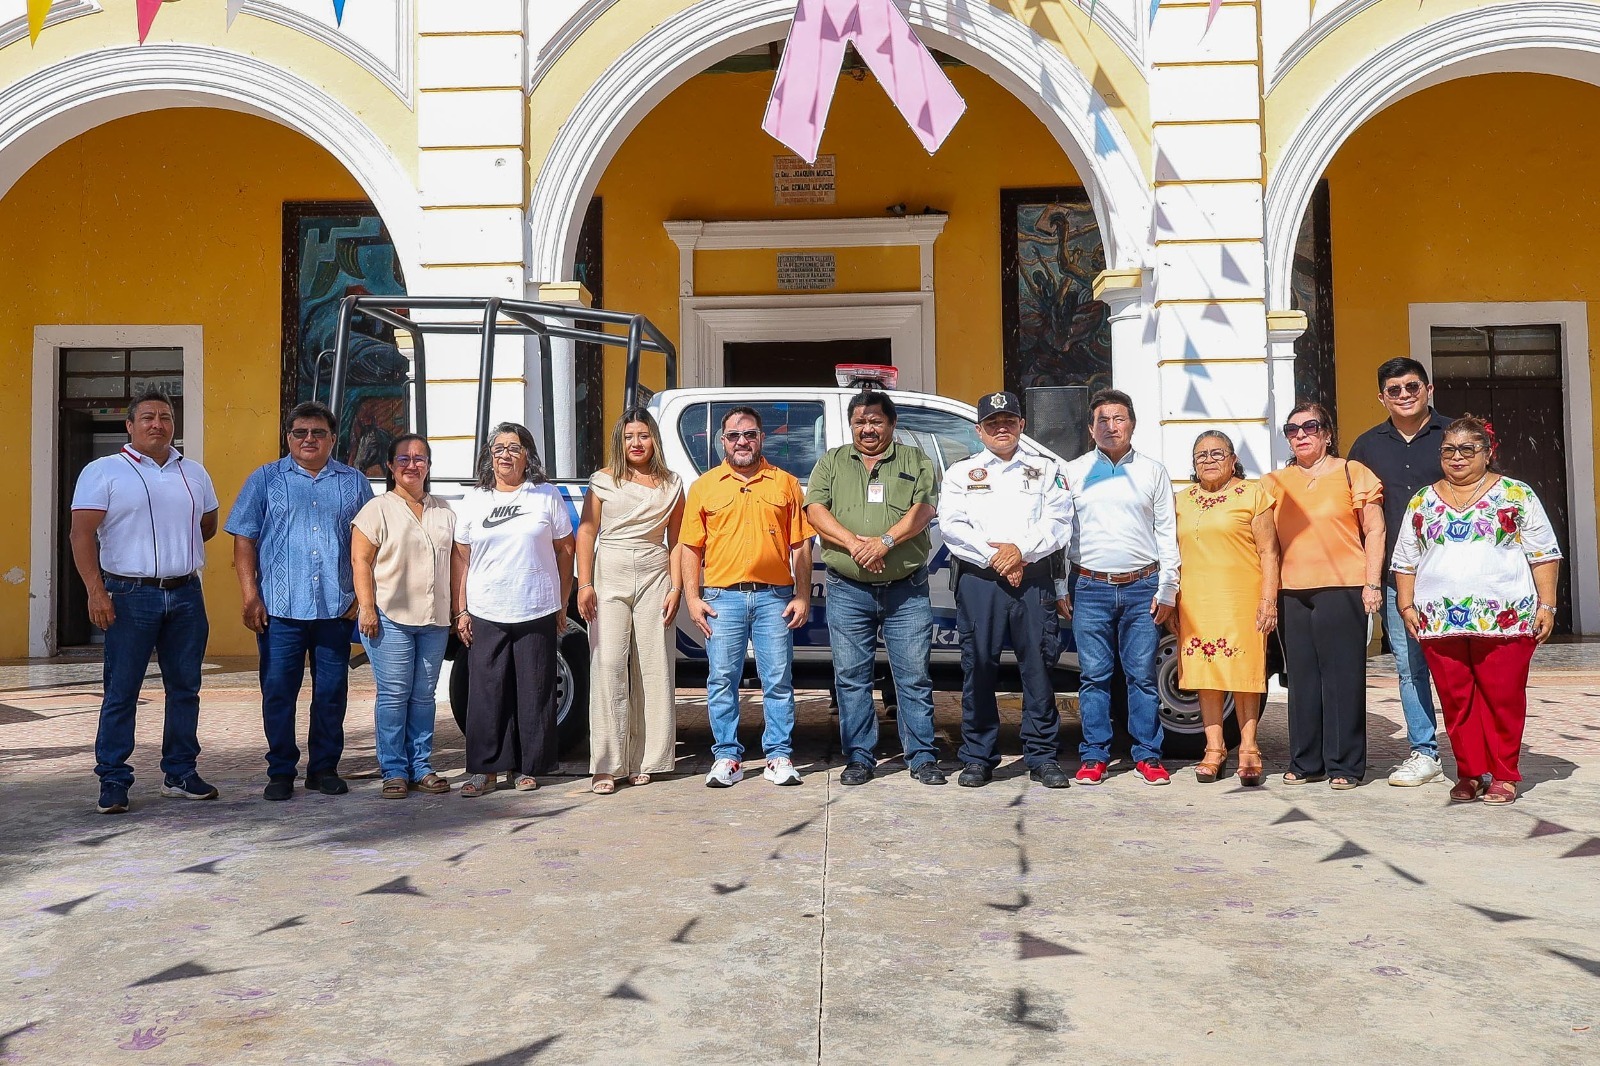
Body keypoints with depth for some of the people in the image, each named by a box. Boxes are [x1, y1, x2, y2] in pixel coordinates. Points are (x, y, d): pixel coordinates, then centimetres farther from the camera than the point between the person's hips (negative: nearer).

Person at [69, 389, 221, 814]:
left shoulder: (194, 473, 14)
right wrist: (96, 590, -18)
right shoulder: (103, 472, -1)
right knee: (121, 692, -1)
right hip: (130, 597, -4)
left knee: (185, 688, 9)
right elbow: (82, 534, -9)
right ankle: (113, 781, 7)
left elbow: (208, 526, 27)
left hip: (186, 595, 5)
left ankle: (180, 773, 19)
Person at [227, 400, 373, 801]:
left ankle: (324, 768, 18)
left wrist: (363, 595, 3)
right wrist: (250, 597, -5)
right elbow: (244, 540, 3)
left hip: (336, 607, 1)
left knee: (332, 692, 6)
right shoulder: (265, 479, 6)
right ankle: (280, 771, 14)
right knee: (278, 691, 3)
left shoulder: (354, 482, 10)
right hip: (280, 607, -1)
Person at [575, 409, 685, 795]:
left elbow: (676, 541, 10)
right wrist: (584, 584, -6)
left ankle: (643, 761, 11)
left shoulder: (671, 485, 10)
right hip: (609, 576, -1)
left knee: (653, 668, 2)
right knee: (608, 665, -7)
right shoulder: (603, 481, 5)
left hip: (654, 577, 2)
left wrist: (675, 588, 1)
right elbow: (586, 533, 3)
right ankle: (607, 765, -4)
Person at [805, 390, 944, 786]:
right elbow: (815, 509, -1)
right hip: (847, 591, 1)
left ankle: (922, 758, 11)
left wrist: (885, 540, -19)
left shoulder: (915, 460, 10)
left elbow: (924, 508, -4)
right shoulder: (831, 462, 12)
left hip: (906, 590, -1)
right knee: (851, 678, 5)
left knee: (914, 676, 1)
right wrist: (853, 543, -16)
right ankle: (859, 758, 15)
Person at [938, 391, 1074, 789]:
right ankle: (977, 758, 9)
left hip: (1034, 580, 0)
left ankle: (1043, 757, 10)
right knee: (979, 669, 0)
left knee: (1038, 668, 1)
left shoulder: (1046, 469, 15)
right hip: (978, 580, 0)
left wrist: (1020, 550, -13)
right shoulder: (960, 472, 13)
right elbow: (951, 527, 1)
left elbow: (1058, 522, 2)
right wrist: (993, 556, -9)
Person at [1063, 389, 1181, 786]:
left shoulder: (1153, 471, 10)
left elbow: (1166, 533, 9)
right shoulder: (1074, 472, 9)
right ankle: (1094, 756, 10)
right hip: (1090, 588, 0)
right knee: (1094, 676, 2)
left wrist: (1167, 589, 2)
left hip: (1142, 588, 0)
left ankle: (1147, 756, 11)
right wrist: (1061, 590, 3)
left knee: (1143, 675, 2)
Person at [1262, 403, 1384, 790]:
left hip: (1342, 589, -4)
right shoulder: (1275, 483, 16)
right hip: (1292, 593, 4)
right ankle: (1305, 762, 16)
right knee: (1302, 679, 7)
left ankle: (1345, 765, 5)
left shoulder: (1352, 473, 4)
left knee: (1343, 677, -2)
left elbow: (1374, 530, 1)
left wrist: (1372, 583, -6)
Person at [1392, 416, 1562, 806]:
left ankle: (1503, 775, 12)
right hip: (1440, 622, 3)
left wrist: (1546, 605, -2)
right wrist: (1406, 605, 7)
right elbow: (1405, 561, 17)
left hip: (1504, 619, -2)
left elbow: (1544, 554, 4)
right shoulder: (1422, 501, 13)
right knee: (1456, 700, 4)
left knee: (1503, 698, 0)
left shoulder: (1516, 495, 5)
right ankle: (1470, 774, 14)